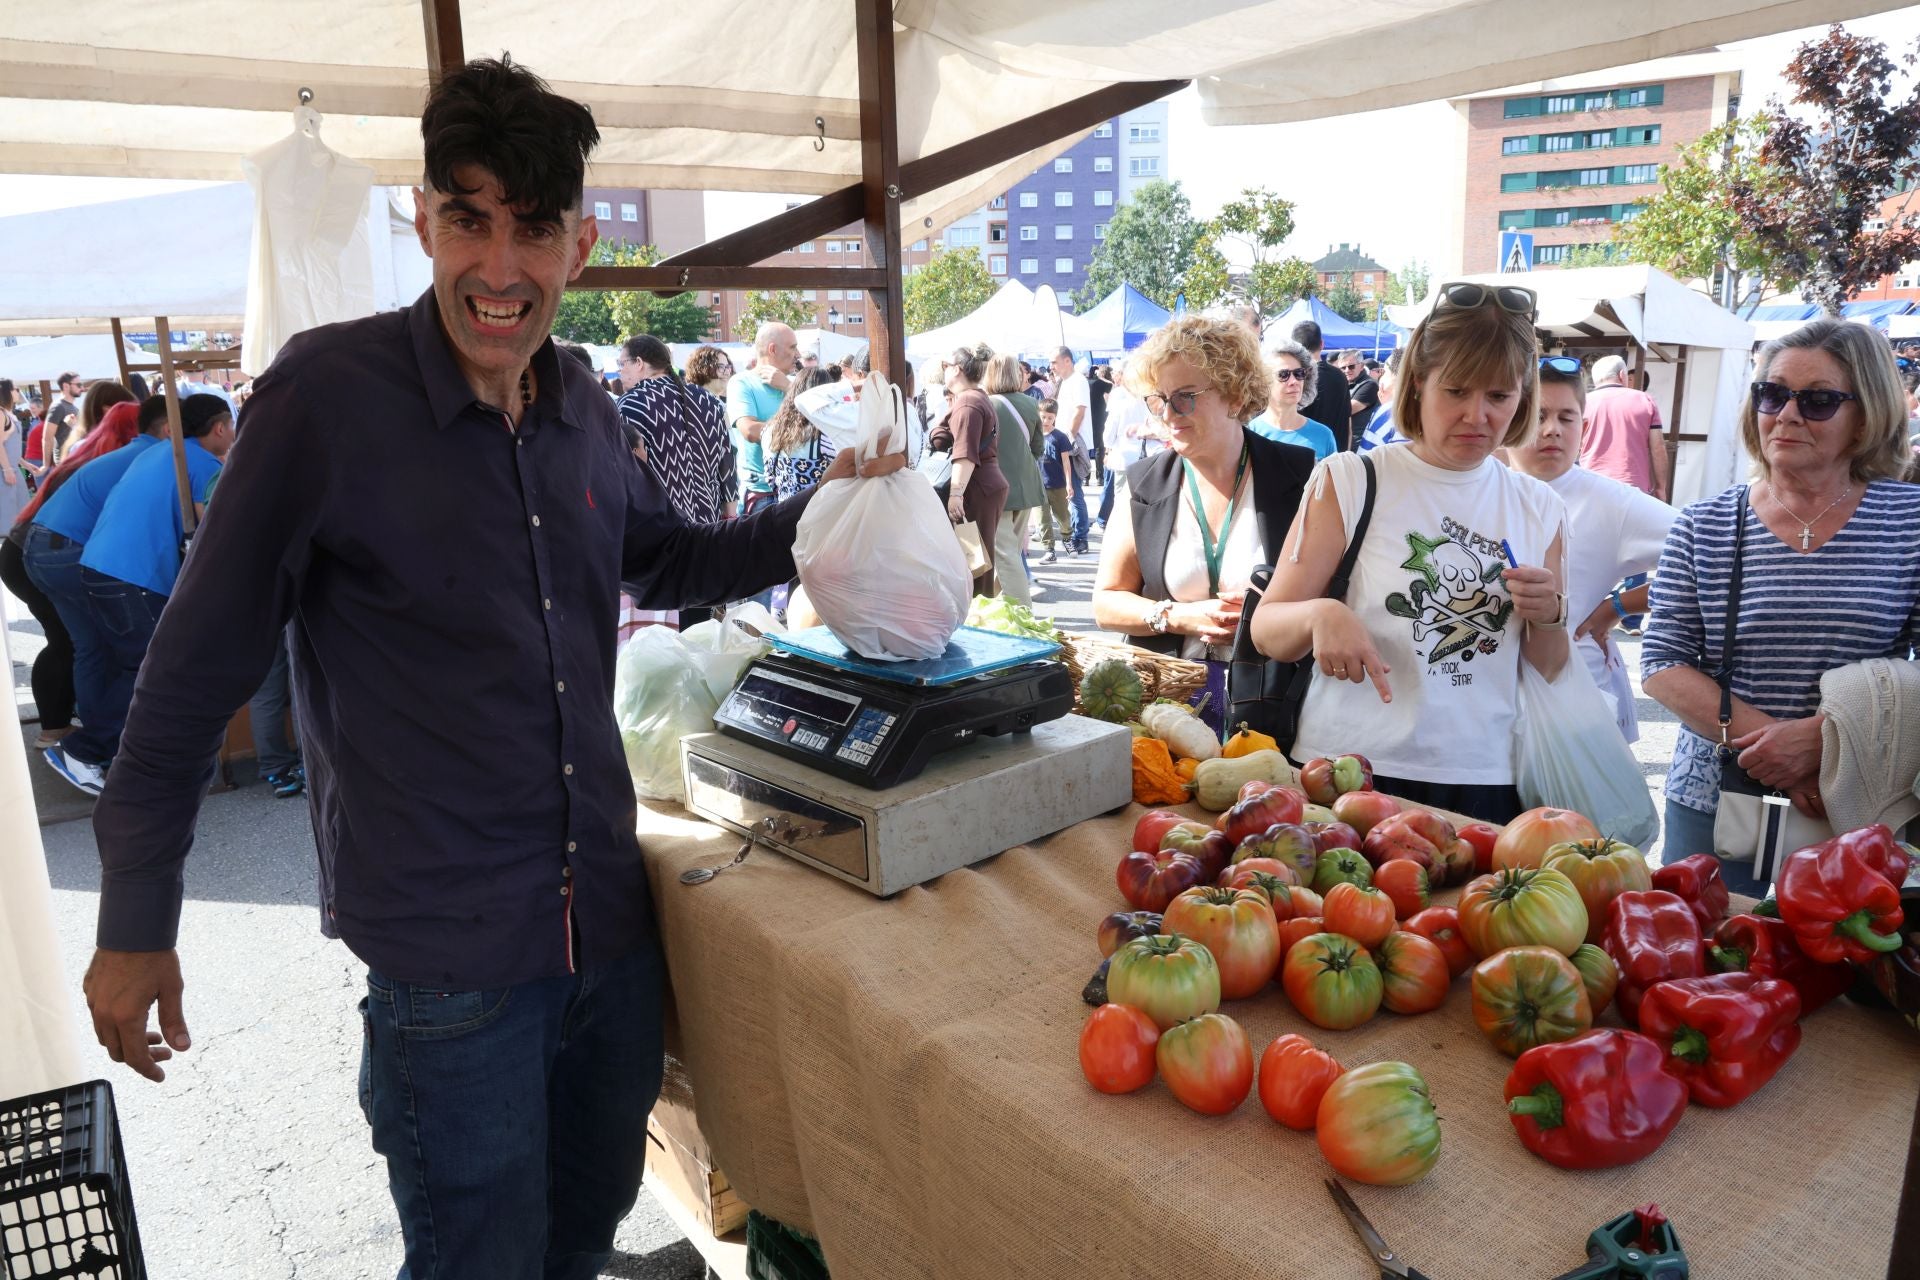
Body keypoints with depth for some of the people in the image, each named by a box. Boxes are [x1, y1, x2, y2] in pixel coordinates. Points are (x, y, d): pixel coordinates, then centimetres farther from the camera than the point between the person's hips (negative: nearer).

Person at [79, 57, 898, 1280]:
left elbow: (669, 557, 20)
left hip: (610, 912, 6)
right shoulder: (329, 393, -13)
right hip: (449, 946, -5)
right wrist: (138, 922, -4)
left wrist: (819, 515, 4)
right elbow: (202, 662, -7)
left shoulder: (585, 411, 3)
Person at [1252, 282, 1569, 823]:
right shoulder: (1350, 481, -3)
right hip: (1346, 775, -2)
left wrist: (1548, 617, -7)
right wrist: (1320, 614, -27)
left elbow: (1549, 671, 14)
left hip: (1485, 783, 3)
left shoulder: (1539, 510, 7)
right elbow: (1267, 630, -6)